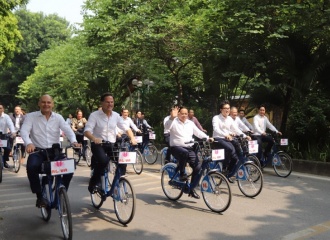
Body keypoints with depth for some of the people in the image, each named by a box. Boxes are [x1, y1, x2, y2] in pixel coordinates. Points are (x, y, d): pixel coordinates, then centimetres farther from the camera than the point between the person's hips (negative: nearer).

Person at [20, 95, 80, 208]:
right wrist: (29, 143, -36)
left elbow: (68, 130, -4)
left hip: (54, 151, 2)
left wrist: (74, 141, -26)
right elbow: (24, 130, -14)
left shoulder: (58, 117, 7)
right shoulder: (31, 116, 0)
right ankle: (40, 196, -11)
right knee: (31, 167, -32)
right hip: (38, 151, -2)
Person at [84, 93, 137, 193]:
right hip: (98, 144, -4)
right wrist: (94, 138, -39)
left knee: (122, 162, -16)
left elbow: (126, 128, 6)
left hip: (112, 144, 4)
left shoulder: (116, 115, 6)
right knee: (103, 160, -33)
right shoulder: (94, 115, -7)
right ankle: (93, 183, -9)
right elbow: (87, 130, -17)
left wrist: (132, 138, -14)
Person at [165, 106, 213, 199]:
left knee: (198, 166, -11)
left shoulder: (190, 123, 15)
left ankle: (192, 189, 2)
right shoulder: (174, 122, 0)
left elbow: (198, 132, 11)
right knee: (184, 153, -40)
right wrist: (172, 117, -38)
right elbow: (167, 127, -21)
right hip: (176, 147, -5)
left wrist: (208, 138, -5)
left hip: (189, 148, 5)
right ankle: (182, 173, -17)